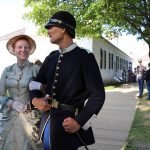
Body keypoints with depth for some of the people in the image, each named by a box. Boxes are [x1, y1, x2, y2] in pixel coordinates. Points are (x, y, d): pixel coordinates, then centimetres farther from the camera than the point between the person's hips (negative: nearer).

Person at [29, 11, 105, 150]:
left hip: (68, 124, -6)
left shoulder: (85, 57, -11)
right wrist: (35, 99, -6)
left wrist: (79, 122, -17)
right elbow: (37, 82, 15)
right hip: (46, 122, 6)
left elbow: (98, 95, -12)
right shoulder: (51, 57, 8)